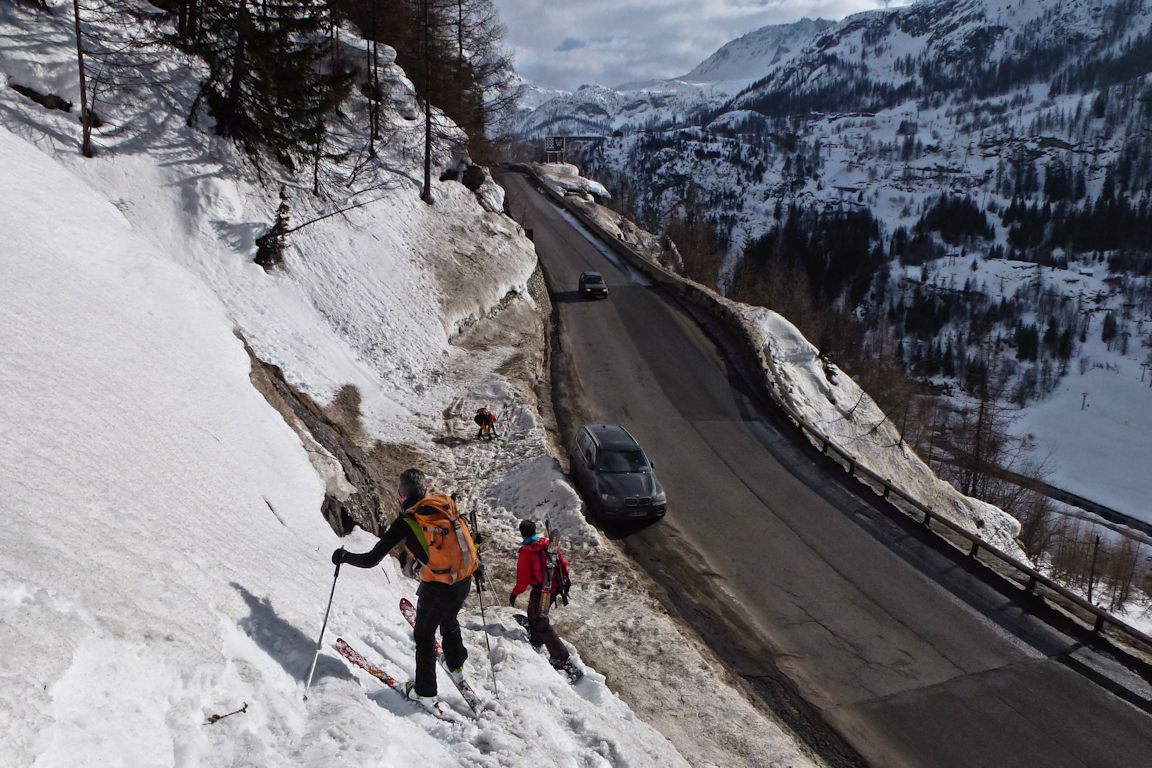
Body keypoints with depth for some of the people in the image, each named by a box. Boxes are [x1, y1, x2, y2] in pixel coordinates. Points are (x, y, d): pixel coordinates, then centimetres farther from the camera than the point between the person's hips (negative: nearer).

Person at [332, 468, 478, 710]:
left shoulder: (405, 522, -15)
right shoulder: (447, 506, -3)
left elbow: (370, 560, -12)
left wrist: (344, 557, 4)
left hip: (437, 588, -5)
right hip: (465, 582, 5)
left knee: (424, 635, 18)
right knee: (449, 622, 32)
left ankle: (425, 692, 26)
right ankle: (456, 668, 50)